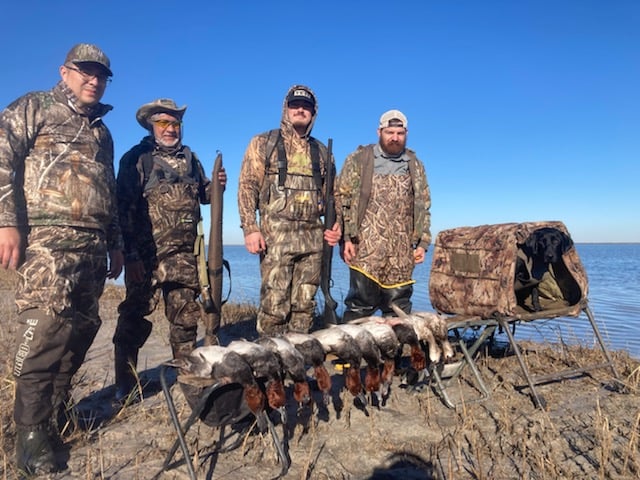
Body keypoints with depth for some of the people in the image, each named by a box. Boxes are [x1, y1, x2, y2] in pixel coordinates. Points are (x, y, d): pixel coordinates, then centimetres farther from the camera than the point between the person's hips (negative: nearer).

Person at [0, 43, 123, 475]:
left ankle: (57, 412, 23)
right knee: (45, 327, -12)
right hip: (47, 239, -6)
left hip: (93, 245, 7)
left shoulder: (102, 132, 25)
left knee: (82, 328, 7)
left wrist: (116, 244, 21)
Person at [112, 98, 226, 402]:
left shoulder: (190, 158, 15)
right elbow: (123, 208, -8)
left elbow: (202, 194, 24)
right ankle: (125, 386, 12)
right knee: (134, 318, 0)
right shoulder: (136, 158, -1)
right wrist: (130, 254, -15)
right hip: (145, 254, -4)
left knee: (186, 317, 11)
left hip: (184, 255, 5)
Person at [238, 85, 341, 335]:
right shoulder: (264, 143, 8)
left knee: (304, 305, 8)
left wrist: (336, 224, 3)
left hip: (313, 237, 4)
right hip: (276, 235, -3)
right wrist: (250, 228, -11)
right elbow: (247, 186, 0)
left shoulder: (321, 151, 18)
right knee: (274, 304, -4)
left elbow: (332, 194, 20)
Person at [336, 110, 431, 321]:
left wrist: (422, 242, 10)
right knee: (360, 305, -2)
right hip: (366, 247, -3)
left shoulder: (415, 165, 15)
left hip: (402, 252, 4)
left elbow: (423, 207, 17)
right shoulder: (359, 159, 4)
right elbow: (341, 199, 1)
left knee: (398, 307, 8)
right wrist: (346, 237, -7)